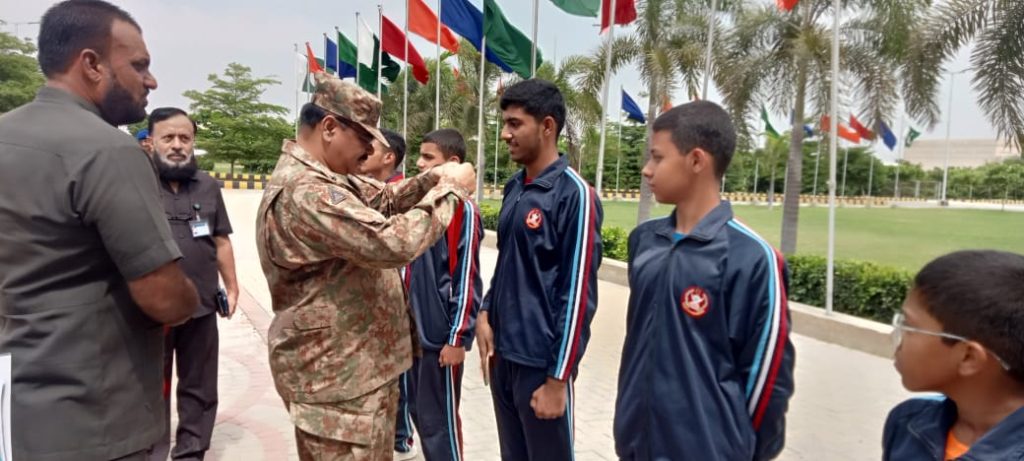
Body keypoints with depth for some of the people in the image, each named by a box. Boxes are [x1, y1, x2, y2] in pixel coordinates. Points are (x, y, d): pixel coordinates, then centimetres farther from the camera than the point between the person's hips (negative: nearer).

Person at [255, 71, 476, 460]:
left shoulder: (326, 177, 9)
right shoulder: (304, 192, -26)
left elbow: (381, 199, 15)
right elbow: (392, 242, -33)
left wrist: (435, 178, -4)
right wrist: (451, 190, -20)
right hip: (335, 377, -10)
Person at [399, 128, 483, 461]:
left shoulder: (463, 210, -14)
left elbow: (467, 280, -16)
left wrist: (458, 338, -16)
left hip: (441, 334, -8)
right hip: (415, 329, 8)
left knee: (438, 419, 4)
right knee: (418, 410, 18)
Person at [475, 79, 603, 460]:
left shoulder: (573, 194, -15)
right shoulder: (514, 188, 7)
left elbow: (578, 293, -16)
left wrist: (558, 378, -15)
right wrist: (485, 314, 3)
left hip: (541, 362, -7)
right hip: (503, 354, 7)